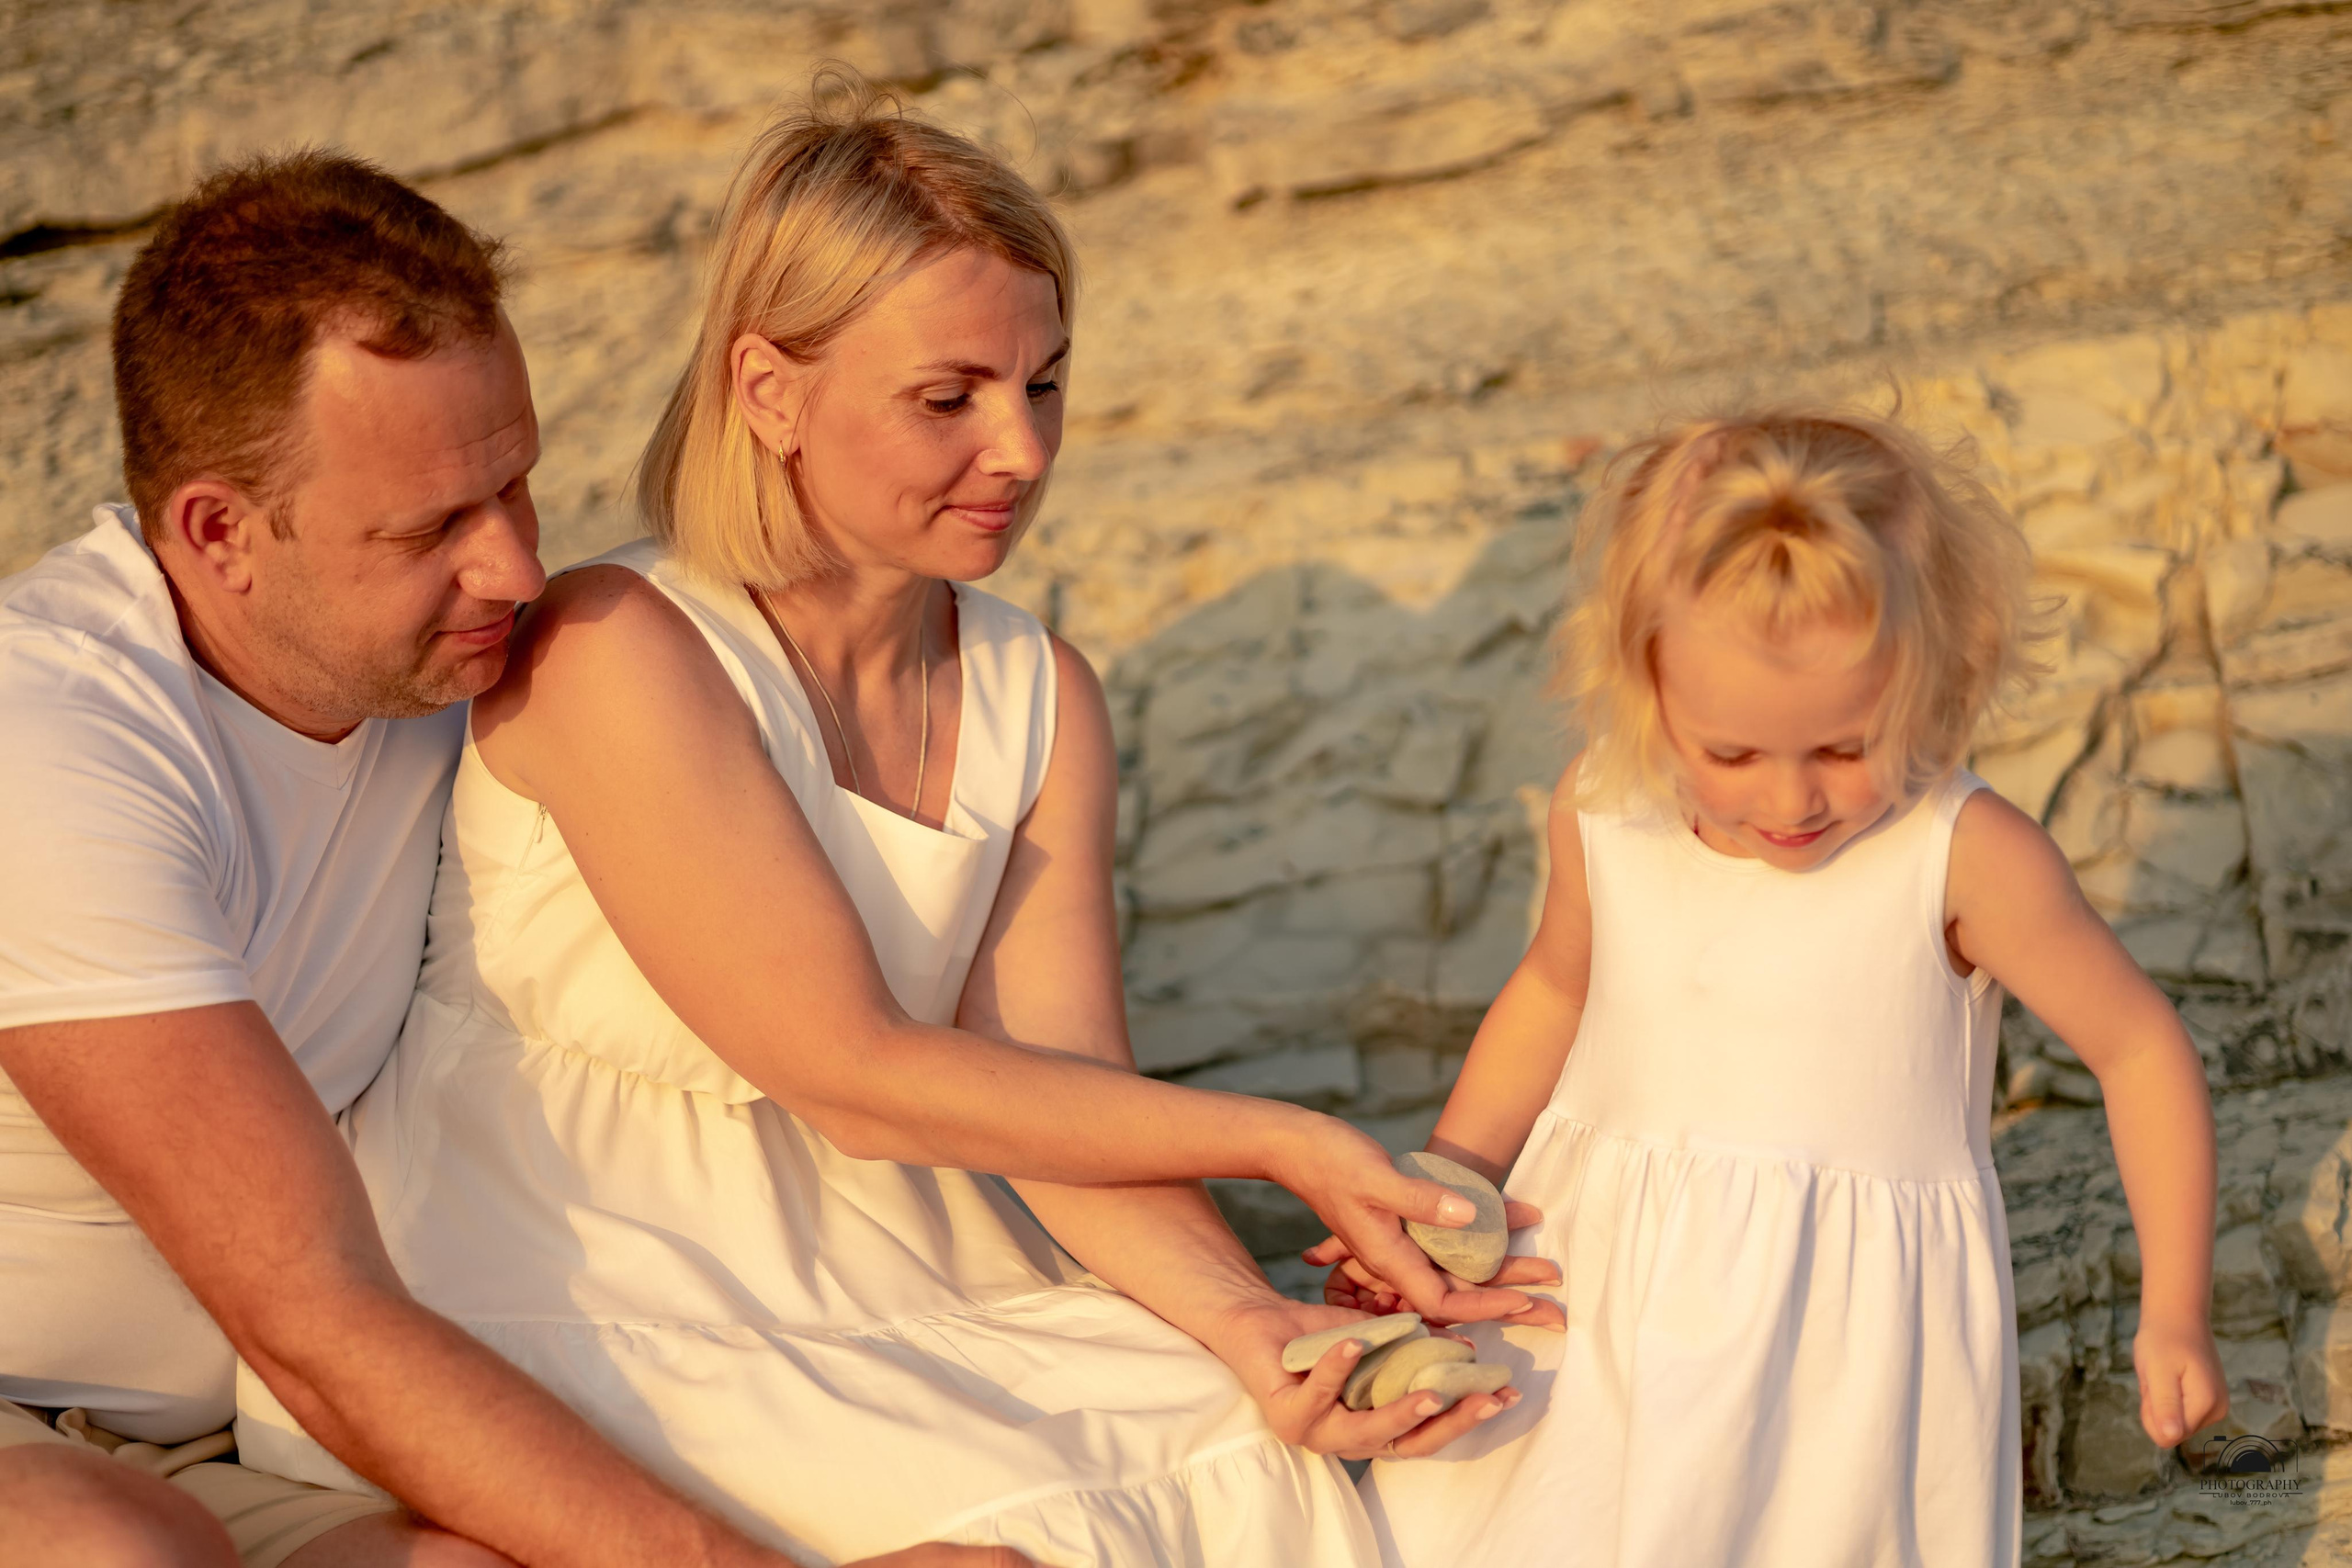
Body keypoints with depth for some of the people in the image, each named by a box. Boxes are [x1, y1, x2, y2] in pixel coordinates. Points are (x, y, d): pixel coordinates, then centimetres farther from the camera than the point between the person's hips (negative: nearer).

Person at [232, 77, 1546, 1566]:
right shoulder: (613, 653, -18)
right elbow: (856, 1078, -20)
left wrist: (1246, 1318, -24)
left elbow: (1063, 1094, -5)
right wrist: (1283, 1144, -19)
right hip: (567, 1289, -6)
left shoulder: (1043, 699, 3)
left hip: (856, 1270, 6)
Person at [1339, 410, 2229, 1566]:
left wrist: (2174, 1316, -4)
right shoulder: (1602, 817, -7)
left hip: (1845, 1342, -4)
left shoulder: (1964, 859, -19)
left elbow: (2140, 1048, -7)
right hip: (1604, 1308, 4)